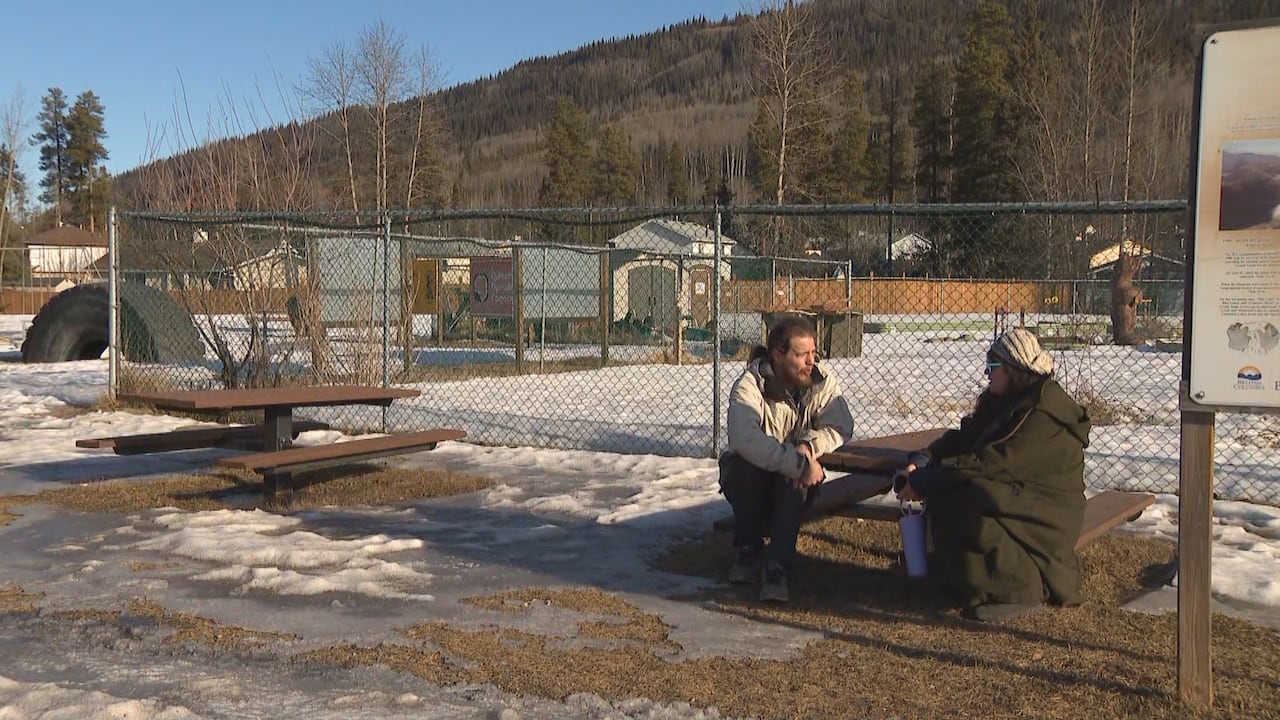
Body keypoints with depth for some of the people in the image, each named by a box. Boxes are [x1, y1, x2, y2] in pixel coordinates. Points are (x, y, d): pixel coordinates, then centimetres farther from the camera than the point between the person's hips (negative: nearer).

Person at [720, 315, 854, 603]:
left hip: (794, 484, 2)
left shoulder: (821, 381, -9)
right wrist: (800, 464, -46)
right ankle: (748, 549, -10)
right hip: (749, 481, -2)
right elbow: (745, 439, -41)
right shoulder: (750, 385, -23)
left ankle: (776, 567, -26)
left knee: (797, 472, -31)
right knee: (745, 464, -35)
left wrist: (808, 446, -34)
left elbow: (839, 426, -14)